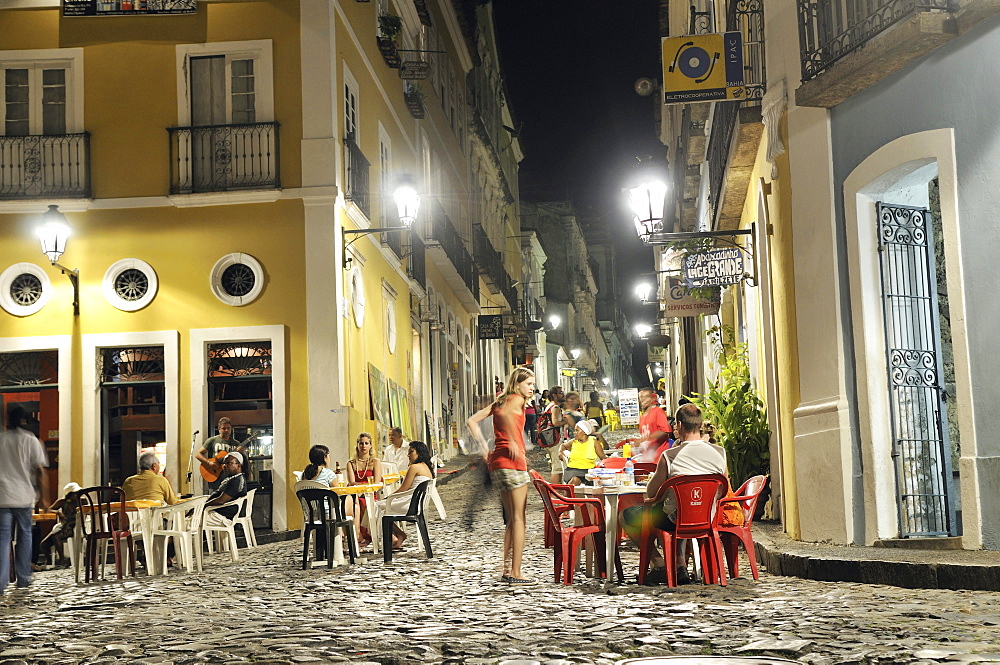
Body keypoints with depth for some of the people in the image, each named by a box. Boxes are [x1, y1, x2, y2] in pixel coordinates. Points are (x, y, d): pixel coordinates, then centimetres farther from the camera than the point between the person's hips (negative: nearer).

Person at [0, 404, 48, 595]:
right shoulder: (31, 441, 0)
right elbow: (40, 471, -4)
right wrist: (43, 496, 4)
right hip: (24, 496, -1)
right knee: (25, 535, 14)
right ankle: (23, 579, 18)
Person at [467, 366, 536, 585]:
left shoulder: (500, 401, 20)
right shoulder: (517, 400, -3)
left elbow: (472, 421, 18)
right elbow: (505, 414, -27)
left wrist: (484, 447, 14)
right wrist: (513, 442, -24)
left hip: (496, 462, 9)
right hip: (512, 462, -9)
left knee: (512, 519, 14)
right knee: (519, 518, -5)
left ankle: (507, 570, 15)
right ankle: (515, 573, -6)